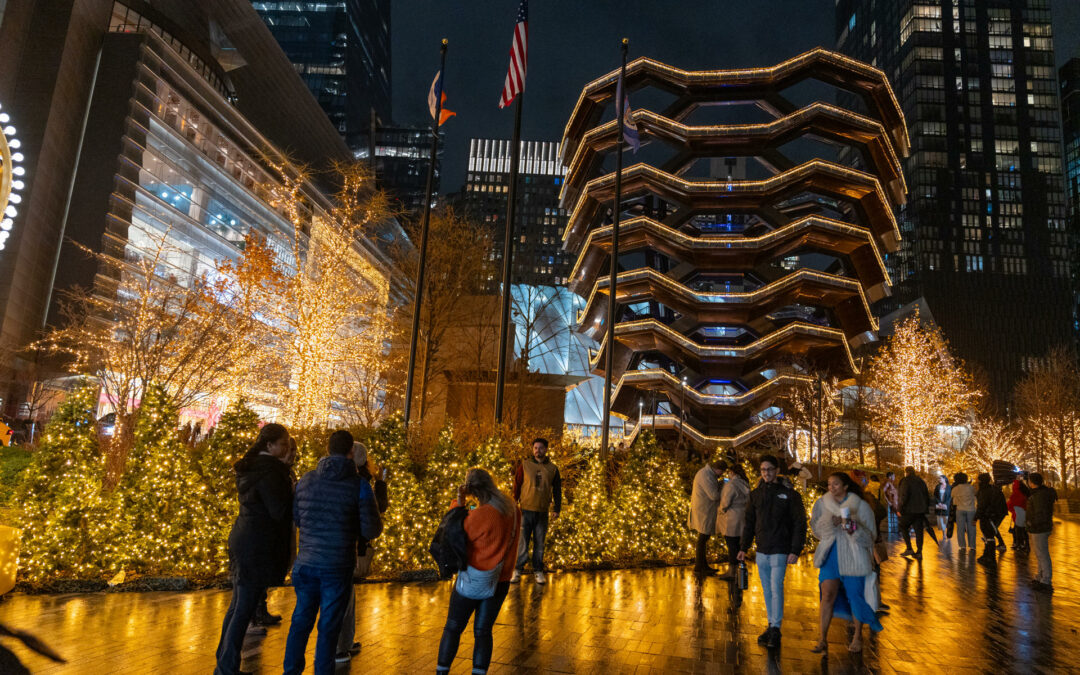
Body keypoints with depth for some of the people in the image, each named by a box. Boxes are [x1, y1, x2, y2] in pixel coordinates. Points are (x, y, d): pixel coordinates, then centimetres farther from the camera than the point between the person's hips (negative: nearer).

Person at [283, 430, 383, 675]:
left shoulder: (306, 480, 1)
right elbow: (372, 530, -9)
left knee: (301, 621, 18)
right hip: (338, 566, -4)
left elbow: (295, 518, 12)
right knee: (328, 626, 8)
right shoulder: (359, 485, -11)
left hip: (306, 562, 4)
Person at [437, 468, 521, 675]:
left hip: (473, 579, -5)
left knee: (453, 629, 11)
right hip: (500, 581, 5)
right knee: (483, 631, 13)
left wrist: (458, 503, -8)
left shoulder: (480, 515, -23)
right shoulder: (513, 510, -3)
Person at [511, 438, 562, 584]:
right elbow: (516, 485, 3)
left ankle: (538, 571, 18)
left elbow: (557, 490, 12)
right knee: (522, 542, 0)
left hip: (542, 512, 2)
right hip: (525, 510, -1)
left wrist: (557, 508, 6)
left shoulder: (552, 469, 7)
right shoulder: (525, 465, 2)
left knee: (539, 543, 8)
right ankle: (517, 570, 10)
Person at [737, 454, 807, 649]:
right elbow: (749, 523, 14)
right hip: (761, 552, 5)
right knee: (767, 591, 10)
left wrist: (795, 550, -11)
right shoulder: (755, 494, 8)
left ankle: (776, 629, -1)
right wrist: (744, 547, 10)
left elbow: (799, 524, -5)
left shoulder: (789, 494, -4)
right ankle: (771, 627, 20)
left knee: (776, 588, -9)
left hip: (780, 551, -5)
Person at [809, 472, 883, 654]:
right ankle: (823, 639, -1)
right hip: (830, 556, 1)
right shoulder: (822, 503, 4)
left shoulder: (861, 506, -3)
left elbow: (871, 535, -4)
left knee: (855, 596, 7)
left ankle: (857, 637, 29)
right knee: (827, 595, -8)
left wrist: (853, 528, -23)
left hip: (853, 557, -1)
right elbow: (816, 530, 3)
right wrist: (830, 523, -16)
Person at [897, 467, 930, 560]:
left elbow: (904, 496, -17)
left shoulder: (906, 481, -10)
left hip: (910, 510, -6)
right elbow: (927, 496, 15)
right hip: (921, 510, 6)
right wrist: (926, 509, 20)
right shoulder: (921, 481, 12)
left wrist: (900, 509, -11)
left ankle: (909, 548, 1)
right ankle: (919, 552, 8)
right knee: (919, 531, 7)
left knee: (903, 527, 9)